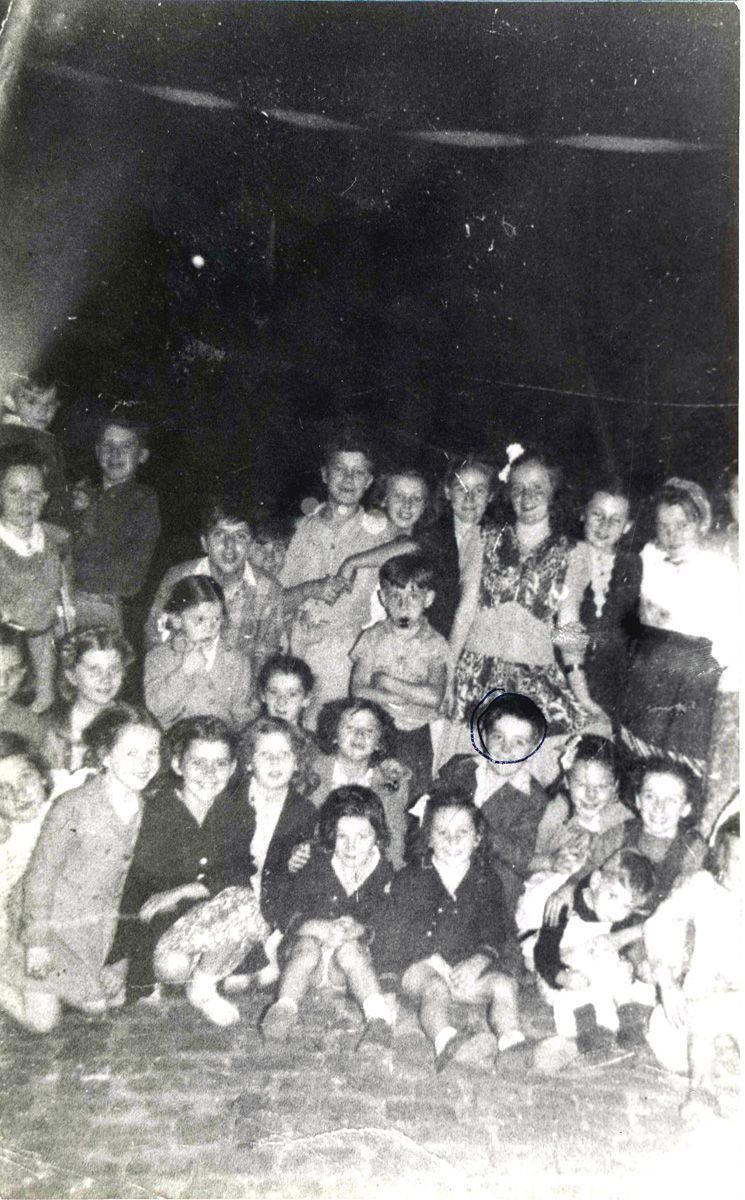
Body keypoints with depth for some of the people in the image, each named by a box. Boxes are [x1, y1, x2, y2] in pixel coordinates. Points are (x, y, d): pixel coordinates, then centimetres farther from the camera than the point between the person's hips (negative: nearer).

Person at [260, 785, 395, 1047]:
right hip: (306, 946, 1)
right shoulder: (314, 867, -1)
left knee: (350, 948, -33)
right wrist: (319, 927, -28)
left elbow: (385, 920, -5)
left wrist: (359, 929, -27)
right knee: (308, 946, -32)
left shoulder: (383, 873, 1)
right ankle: (283, 1009, -45)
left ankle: (379, 1017, -47)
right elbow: (288, 913, -7)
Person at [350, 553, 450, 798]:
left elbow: (435, 697, -14)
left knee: (414, 797, 4)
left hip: (415, 735, 0)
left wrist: (387, 682, -13)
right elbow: (358, 690, -12)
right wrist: (415, 696, -16)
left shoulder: (435, 643, -3)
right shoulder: (372, 638, -1)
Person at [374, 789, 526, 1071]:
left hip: (468, 965, 3)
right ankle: (445, 1040, -55)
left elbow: (495, 930, 3)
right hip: (418, 964, -3)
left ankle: (512, 1039, -39)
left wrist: (480, 958, -17)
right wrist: (436, 960, -11)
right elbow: (399, 929, 2)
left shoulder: (486, 879, 13)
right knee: (435, 987, -32)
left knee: (504, 983, -22)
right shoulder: (411, 878, 8)